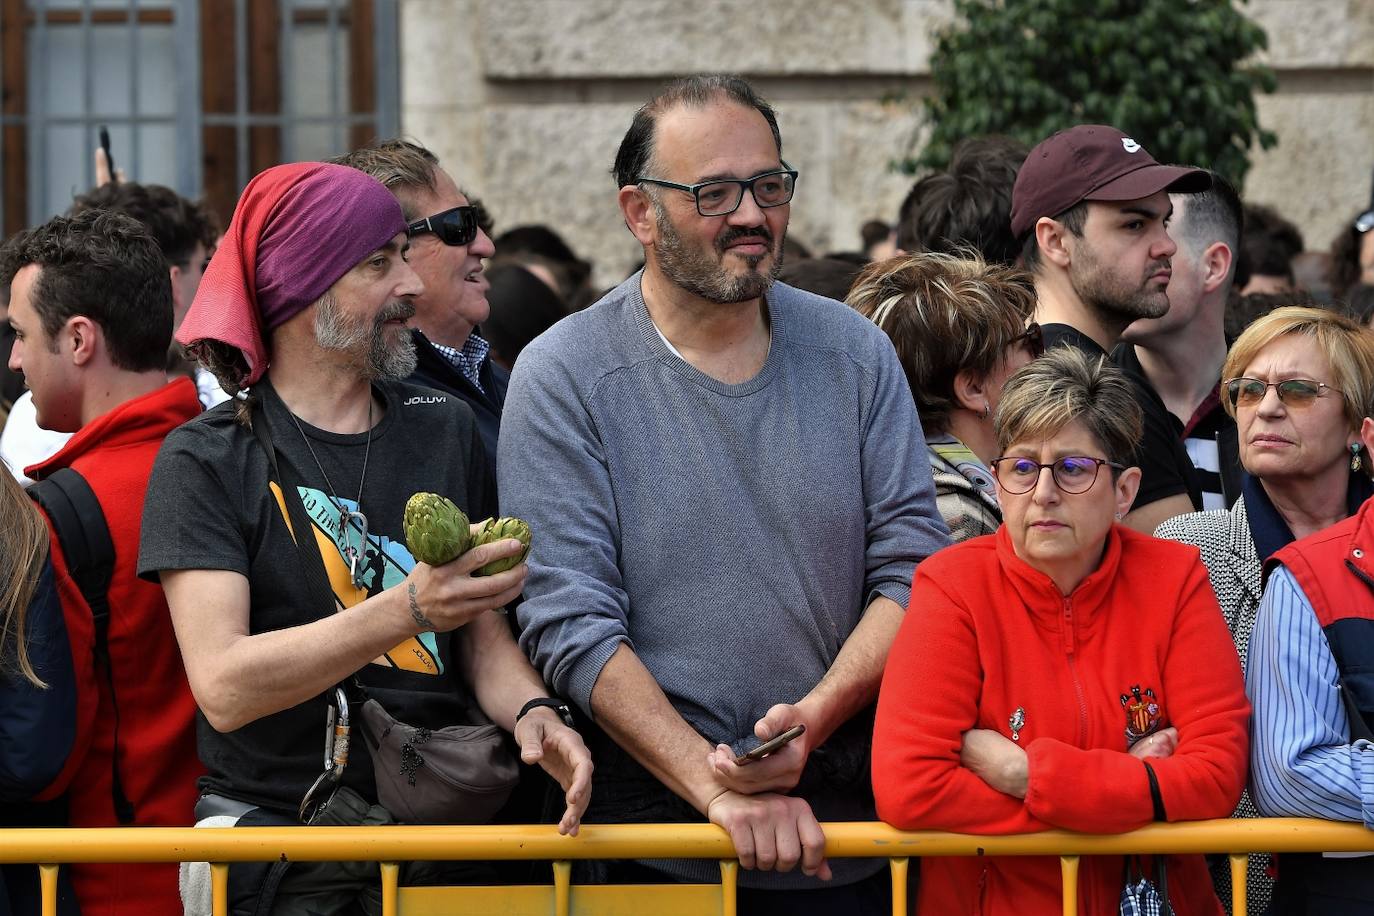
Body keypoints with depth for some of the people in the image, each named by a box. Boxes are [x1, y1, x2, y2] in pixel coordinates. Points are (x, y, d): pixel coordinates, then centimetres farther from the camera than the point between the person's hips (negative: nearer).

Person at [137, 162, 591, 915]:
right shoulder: (208, 460, -3)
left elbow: (485, 635, 12)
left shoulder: (445, 429, 12)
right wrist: (408, 609, -25)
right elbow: (224, 687, -14)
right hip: (276, 846, -4)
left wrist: (530, 710, -10)